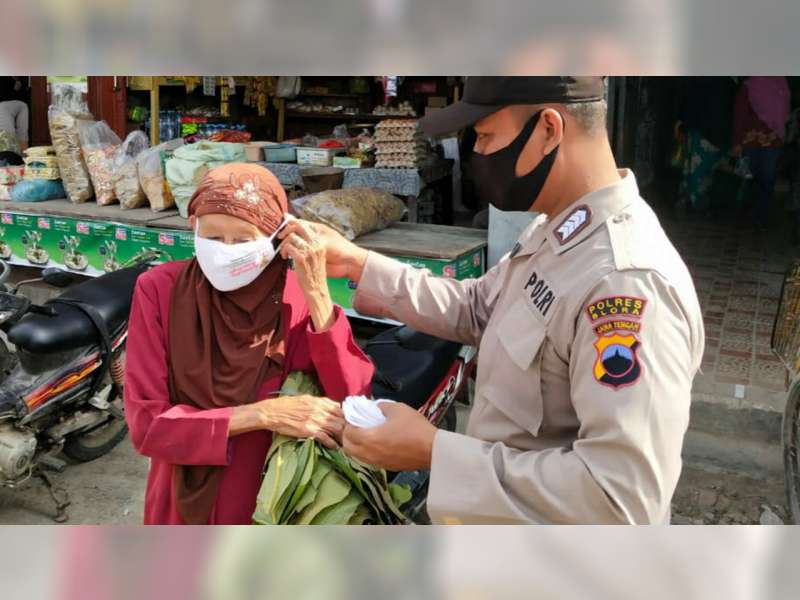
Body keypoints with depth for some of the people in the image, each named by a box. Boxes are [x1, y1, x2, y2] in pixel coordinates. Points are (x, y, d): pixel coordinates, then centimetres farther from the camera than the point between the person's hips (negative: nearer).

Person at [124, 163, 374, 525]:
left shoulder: (300, 299, -15)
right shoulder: (158, 290, -15)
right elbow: (145, 424, -19)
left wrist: (318, 299, -31)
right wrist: (262, 414, -28)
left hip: (273, 506, 0)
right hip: (183, 505, 0)